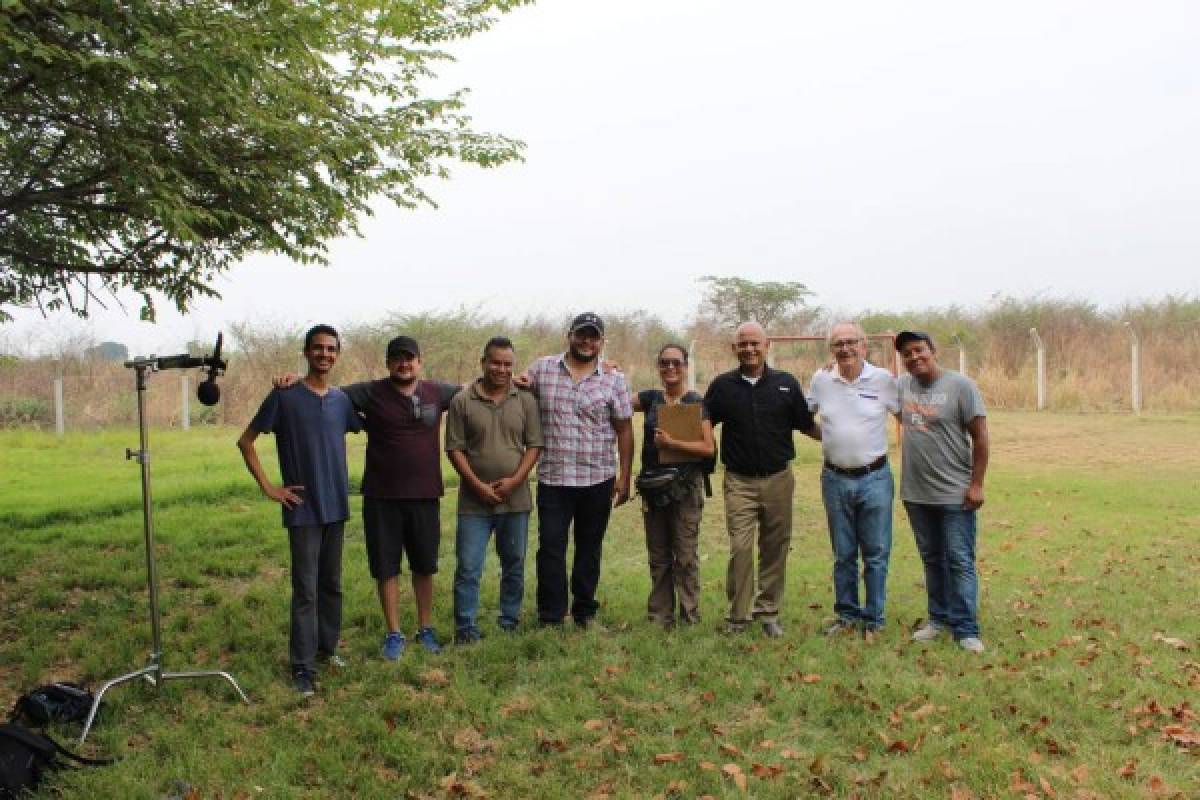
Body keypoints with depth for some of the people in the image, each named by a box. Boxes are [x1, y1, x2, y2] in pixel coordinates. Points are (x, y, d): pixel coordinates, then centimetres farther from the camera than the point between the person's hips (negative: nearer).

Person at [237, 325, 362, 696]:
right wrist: (268, 487, -7)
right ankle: (302, 666, 4)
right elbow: (245, 442, -2)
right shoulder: (284, 396, -7)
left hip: (336, 506, 5)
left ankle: (328, 646, 29)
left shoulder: (342, 399, 6)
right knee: (306, 589, -3)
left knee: (331, 584, 15)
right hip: (303, 509, -5)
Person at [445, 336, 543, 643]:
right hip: (474, 502, -2)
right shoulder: (462, 402, -2)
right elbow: (455, 449, -4)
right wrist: (478, 485, -12)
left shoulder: (525, 401, 3)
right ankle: (465, 630, 9)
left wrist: (515, 480, -12)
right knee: (468, 568, -1)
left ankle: (510, 623, 28)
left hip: (516, 500, 2)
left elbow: (534, 445, 1)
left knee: (514, 565, 13)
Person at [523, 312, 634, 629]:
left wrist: (624, 477, 0)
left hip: (598, 480, 1)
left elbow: (624, 430, 3)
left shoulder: (614, 380, 2)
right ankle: (550, 616, 12)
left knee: (590, 548, 12)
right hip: (552, 480, 0)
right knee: (550, 547, 1)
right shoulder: (541, 368, 3)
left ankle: (585, 612, 25)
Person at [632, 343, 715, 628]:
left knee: (686, 556, -1)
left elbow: (708, 448, -13)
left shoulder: (697, 402, -5)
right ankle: (659, 617, 21)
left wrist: (671, 443, -20)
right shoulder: (650, 398, 8)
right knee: (658, 557, 11)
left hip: (685, 487, -4)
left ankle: (689, 618, 9)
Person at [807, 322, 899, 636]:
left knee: (876, 554, 5)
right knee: (843, 556, 13)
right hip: (835, 480, 2)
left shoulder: (883, 379, -5)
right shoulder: (821, 380, 1)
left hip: (875, 479, -2)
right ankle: (847, 615, 27)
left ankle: (873, 620, 17)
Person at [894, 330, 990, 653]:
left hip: (955, 493, -5)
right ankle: (939, 617, 27)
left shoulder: (960, 385, -10)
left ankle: (966, 629, 6)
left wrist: (976, 484, -12)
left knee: (960, 562, 0)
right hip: (916, 493, 5)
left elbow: (980, 436, -9)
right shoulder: (902, 385, 4)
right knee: (931, 559, 15)